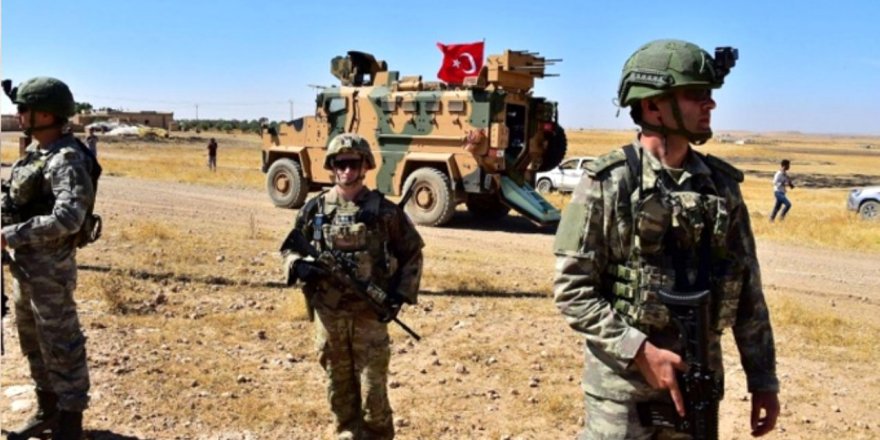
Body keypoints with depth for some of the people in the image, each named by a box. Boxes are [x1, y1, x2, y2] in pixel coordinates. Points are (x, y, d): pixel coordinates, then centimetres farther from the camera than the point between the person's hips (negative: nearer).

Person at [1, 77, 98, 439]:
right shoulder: (34, 152, 9)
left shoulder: (67, 160, -21)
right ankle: (47, 411, 36)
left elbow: (67, 218, -32)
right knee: (33, 341, 20)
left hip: (50, 267, -10)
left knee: (61, 346, 1)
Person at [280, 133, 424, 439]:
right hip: (328, 312, 3)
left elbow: (412, 253, 4)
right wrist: (299, 266, -10)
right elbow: (290, 247, 13)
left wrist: (401, 294, -6)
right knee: (338, 383, 13)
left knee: (373, 384, 3)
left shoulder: (384, 210, -3)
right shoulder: (315, 208, 2)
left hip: (370, 312, -2)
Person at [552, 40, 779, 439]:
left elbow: (748, 292, 8)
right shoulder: (607, 184, -12)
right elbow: (572, 290, -13)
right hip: (624, 384, -5)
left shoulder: (722, 184, 3)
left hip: (699, 382, 5)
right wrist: (641, 353, -19)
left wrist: (763, 379, 7)